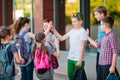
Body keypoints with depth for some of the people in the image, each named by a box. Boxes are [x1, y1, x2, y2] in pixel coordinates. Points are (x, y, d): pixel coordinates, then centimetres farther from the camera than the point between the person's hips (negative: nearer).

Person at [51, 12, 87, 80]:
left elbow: (82, 47, -14)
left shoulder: (82, 31, -11)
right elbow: (62, 38, 15)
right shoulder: (72, 31, 10)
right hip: (70, 58, 7)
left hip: (78, 59, -7)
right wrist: (54, 30, 5)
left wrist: (80, 60, -17)